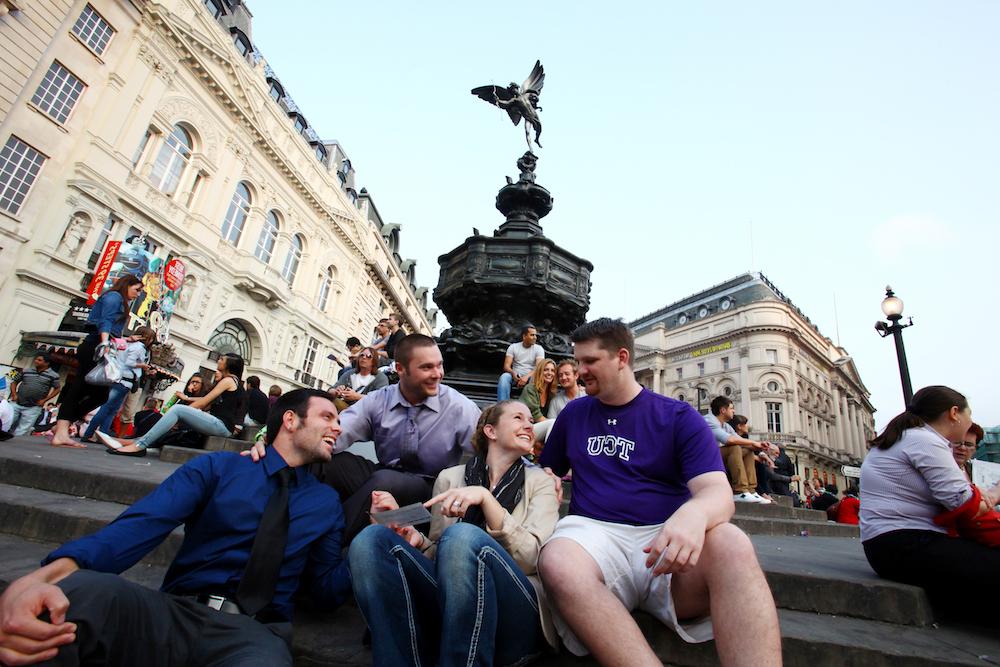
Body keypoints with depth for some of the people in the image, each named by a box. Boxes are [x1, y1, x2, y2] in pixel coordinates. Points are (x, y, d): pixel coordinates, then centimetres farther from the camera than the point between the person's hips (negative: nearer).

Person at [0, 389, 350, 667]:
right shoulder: (217, 466, 6)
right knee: (74, 590, -32)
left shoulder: (326, 502, 14)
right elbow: (143, 524, -11)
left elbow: (327, 589, 13)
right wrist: (43, 577, -30)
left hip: (254, 633, 2)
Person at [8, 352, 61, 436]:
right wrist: (14, 394, 1)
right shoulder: (26, 371, 7)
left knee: (19, 434, 0)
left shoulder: (53, 375, -3)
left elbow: (57, 389, 2)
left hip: (33, 408, -3)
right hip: (16, 404, 3)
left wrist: (44, 400, -6)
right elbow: (14, 383, 18)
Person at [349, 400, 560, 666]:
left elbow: (533, 558, -5)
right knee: (371, 539, -20)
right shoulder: (450, 477, 14)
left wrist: (486, 498, -15)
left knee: (462, 536, -34)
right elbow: (439, 553, 17)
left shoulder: (538, 481, 10)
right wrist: (416, 541, -6)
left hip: (516, 615, -2)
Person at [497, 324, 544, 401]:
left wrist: (526, 376, -29)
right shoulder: (513, 347, 5)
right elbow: (506, 366, -3)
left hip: (530, 377, -1)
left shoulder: (538, 348, 2)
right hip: (515, 376, 1)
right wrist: (513, 373, -27)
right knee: (504, 377, -31)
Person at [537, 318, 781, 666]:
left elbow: (718, 491, -7)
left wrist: (693, 514, -32)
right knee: (556, 562, -36)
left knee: (732, 545, -35)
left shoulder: (678, 416, 6)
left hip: (665, 538, -1)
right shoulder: (573, 413, 16)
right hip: (595, 532, 2)